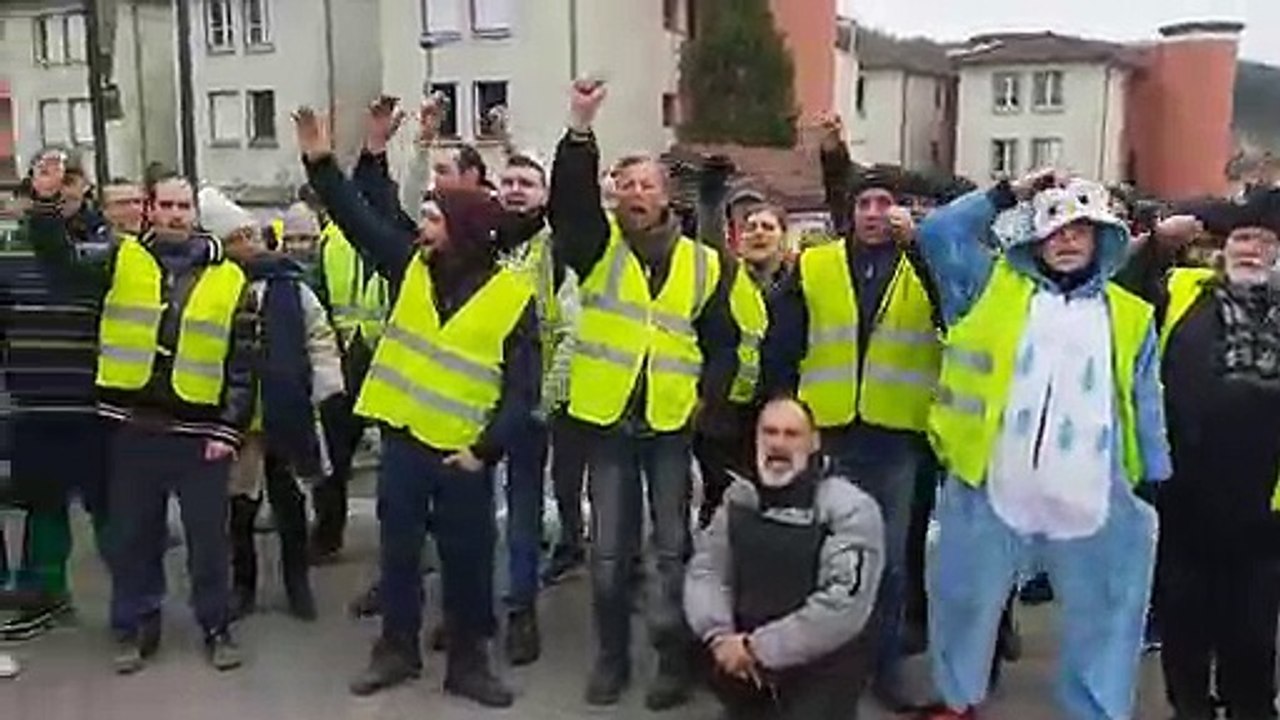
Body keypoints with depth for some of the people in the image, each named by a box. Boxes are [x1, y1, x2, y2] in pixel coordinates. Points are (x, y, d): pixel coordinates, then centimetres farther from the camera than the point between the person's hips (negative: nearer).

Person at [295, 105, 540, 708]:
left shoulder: (513, 297, -8)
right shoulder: (412, 266, 4)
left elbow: (522, 388, -9)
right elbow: (358, 219, 5)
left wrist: (487, 448, -16)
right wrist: (321, 162, -6)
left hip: (464, 451, -3)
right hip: (404, 436, 4)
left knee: (468, 557, 8)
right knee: (398, 549, 14)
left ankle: (468, 661, 24)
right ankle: (397, 648, 31)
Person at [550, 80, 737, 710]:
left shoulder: (703, 264, 4)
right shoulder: (598, 246, 2)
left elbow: (722, 345, 6)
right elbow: (568, 200, -17)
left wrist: (707, 403, -6)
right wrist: (580, 129, -29)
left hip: (675, 423, 0)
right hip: (610, 420, 1)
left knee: (673, 547, 7)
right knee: (609, 549, 8)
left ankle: (675, 659, 21)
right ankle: (612, 656, 24)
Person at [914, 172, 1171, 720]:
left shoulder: (1129, 316, 10)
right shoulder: (995, 288, 7)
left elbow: (1145, 407, 11)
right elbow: (938, 233, 1)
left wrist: (1157, 483, 6)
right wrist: (1008, 196, 3)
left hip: (1094, 501, 1)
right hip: (989, 490, -1)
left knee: (1104, 617, 12)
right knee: (966, 601, 13)